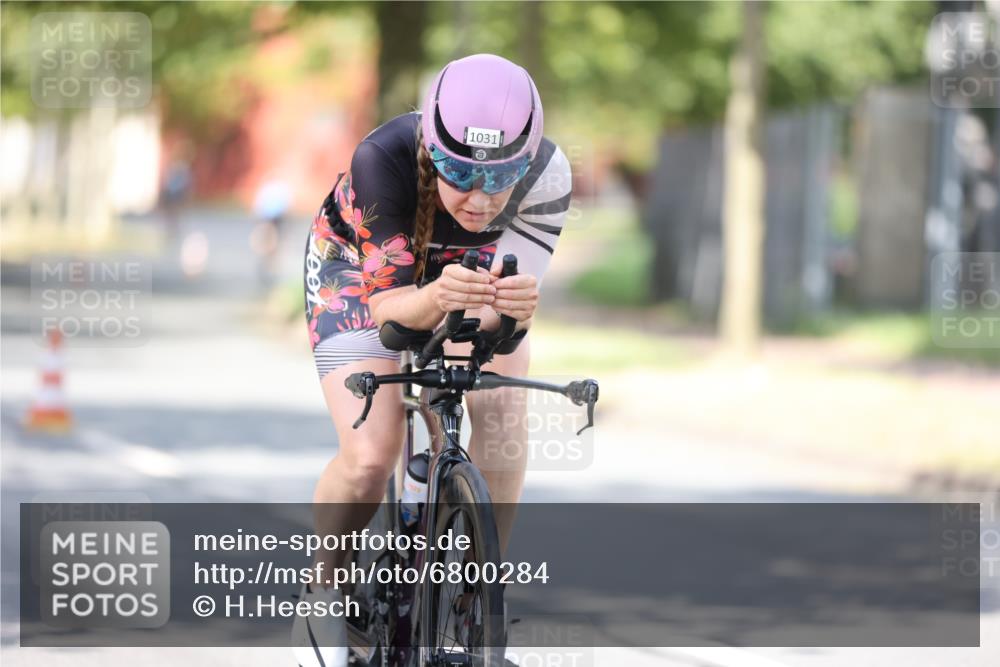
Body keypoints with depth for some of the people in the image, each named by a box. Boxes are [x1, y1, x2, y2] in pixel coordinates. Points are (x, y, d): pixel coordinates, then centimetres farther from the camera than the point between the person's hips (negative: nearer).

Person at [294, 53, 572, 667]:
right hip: (360, 267, -2)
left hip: (467, 268, 2)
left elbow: (509, 316, -34)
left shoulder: (546, 174, -34)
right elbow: (386, 302, -37)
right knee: (368, 461, -19)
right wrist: (435, 298, -59)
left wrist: (515, 306, -58)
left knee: (503, 410, -23)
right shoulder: (384, 161, -40)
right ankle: (325, 594, 9)